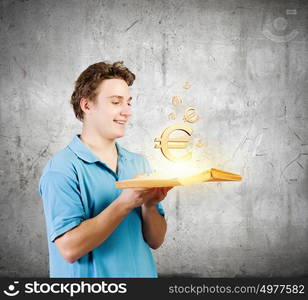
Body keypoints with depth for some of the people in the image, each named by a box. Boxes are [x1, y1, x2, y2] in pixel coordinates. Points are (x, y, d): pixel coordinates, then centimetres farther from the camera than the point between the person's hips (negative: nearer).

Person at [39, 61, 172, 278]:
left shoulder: (139, 164, 0)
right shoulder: (62, 169, -16)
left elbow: (156, 241, 1)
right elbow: (69, 248, -24)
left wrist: (149, 205, -17)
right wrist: (125, 203, -27)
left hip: (142, 271, 5)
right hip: (90, 275, -5)